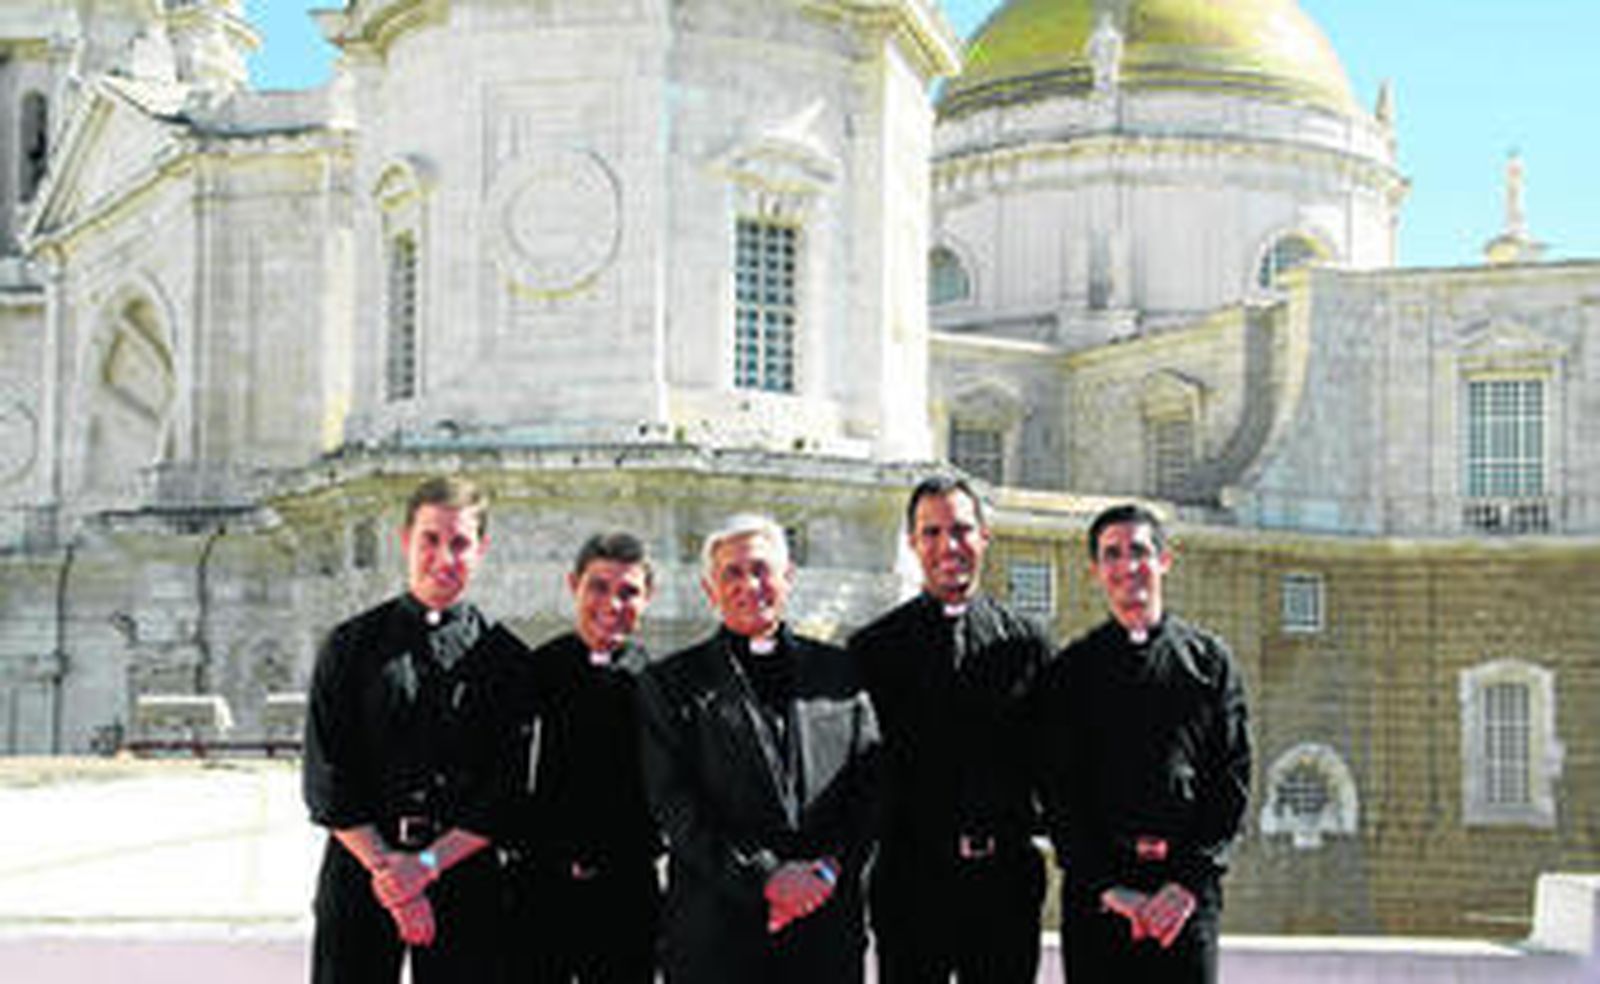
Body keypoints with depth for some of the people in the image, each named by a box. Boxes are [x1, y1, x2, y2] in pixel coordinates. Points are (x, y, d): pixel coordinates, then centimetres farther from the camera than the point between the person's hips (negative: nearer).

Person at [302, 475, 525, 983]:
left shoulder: (505, 658, 4)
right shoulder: (351, 646, 5)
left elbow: (508, 790, -1)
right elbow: (326, 781, 0)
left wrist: (428, 864, -12)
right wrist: (384, 866, -10)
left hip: (464, 871, 0)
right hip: (358, 866, 0)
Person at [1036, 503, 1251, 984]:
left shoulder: (1209, 660, 10)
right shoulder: (1073, 670, 9)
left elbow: (1233, 779, 4)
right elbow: (1058, 794, 3)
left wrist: (1190, 882, -8)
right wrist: (1106, 887, -9)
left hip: (1188, 889, 0)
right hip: (1095, 891, 0)